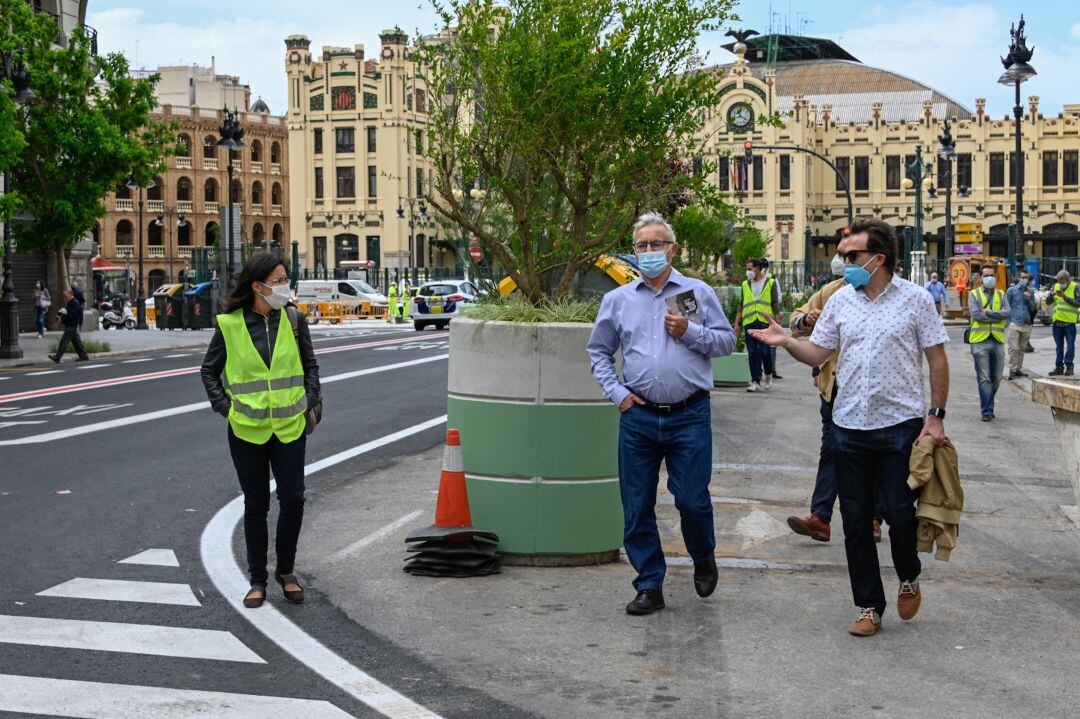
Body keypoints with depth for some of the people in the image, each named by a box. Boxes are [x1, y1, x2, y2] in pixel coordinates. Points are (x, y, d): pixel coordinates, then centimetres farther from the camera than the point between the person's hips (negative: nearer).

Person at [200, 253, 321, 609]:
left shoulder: (292, 319, 1)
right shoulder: (230, 324, -5)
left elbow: (309, 363, 13)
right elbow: (209, 371, 6)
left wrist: (309, 399, 2)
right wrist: (226, 406, -3)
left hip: (289, 427, 1)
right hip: (246, 430, -1)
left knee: (293, 500, -2)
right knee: (255, 506, 7)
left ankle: (286, 571, 20)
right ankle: (257, 580, 21)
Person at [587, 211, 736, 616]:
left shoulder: (698, 293, 6)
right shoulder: (618, 300, 9)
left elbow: (727, 341, 8)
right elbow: (598, 351, 16)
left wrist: (691, 332, -9)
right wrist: (616, 392, 3)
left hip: (689, 416, -2)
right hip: (638, 417, 2)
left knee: (692, 499, -3)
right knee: (637, 507, 4)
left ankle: (704, 560, 29)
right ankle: (649, 586, 17)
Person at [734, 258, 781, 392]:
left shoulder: (770, 283, 5)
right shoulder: (745, 284, 15)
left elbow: (775, 304, 4)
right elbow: (741, 305, 16)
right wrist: (737, 322, 8)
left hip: (765, 322, -3)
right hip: (749, 323, 3)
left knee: (765, 350, -6)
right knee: (752, 354, 0)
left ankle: (768, 374, 21)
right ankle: (756, 381, 4)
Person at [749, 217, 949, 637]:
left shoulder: (915, 299, -3)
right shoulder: (841, 300, 6)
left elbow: (937, 359, -1)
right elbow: (817, 354, 10)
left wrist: (936, 416, -6)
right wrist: (786, 342, -9)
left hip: (900, 425, -4)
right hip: (850, 426, 4)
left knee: (900, 514, -2)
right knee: (856, 522, 7)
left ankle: (909, 578, 29)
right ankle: (869, 606, 19)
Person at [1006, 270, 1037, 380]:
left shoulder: (1030, 291, 12)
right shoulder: (1011, 290, 2)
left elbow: (1032, 308, 13)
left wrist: (1029, 300, -5)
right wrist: (1007, 319, -3)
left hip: (1026, 324, 4)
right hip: (1014, 323, -4)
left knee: (1022, 349, 8)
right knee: (1013, 348, -8)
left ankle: (1019, 369, 15)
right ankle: (1012, 370, -5)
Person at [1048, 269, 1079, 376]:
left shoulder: (1075, 287, -3)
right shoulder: (1056, 287, 11)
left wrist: (1065, 297, -19)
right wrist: (1051, 295, -9)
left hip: (1069, 321, -5)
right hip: (1057, 321, 5)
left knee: (1070, 346, -1)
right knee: (1059, 346, 9)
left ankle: (1069, 366, 4)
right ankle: (1059, 367, 14)